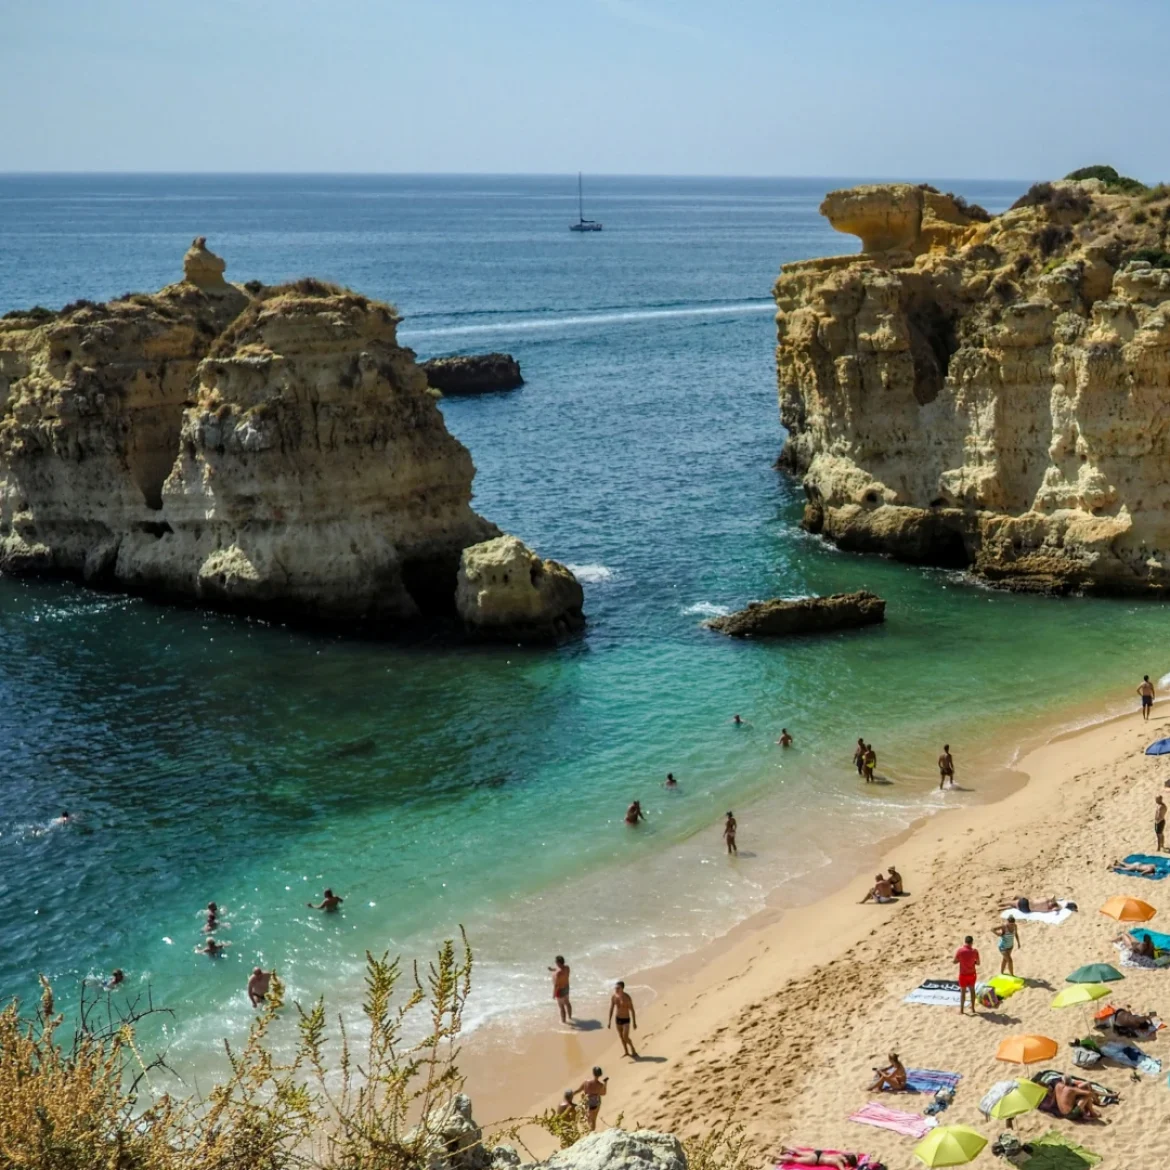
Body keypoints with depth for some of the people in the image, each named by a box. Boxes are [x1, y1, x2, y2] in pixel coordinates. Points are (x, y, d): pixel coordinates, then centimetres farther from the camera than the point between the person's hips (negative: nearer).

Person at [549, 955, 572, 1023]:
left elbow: (556, 985, -29)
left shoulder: (558, 973, -37)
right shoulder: (567, 967, -13)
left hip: (560, 990, -8)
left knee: (561, 1006, 14)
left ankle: (563, 1021, 33)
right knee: (567, 1003, 29)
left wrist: (554, 994, -16)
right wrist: (553, 969, 4)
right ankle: (570, 1016, 49)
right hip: (566, 987, 8)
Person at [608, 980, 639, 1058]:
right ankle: (626, 1052, 33)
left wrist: (634, 1023, -10)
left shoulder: (627, 998, -22)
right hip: (618, 1019, 5)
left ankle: (633, 1050, 15)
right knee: (621, 1037, 14)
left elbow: (632, 1010, -14)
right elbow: (611, 1009, 1)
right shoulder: (613, 997, -8)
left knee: (625, 1038, -10)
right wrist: (609, 1022, 1)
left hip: (626, 1020, -5)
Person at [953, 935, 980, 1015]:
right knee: (972, 989, 19)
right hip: (972, 974, 1)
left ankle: (961, 1010, 16)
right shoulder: (974, 951, -12)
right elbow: (978, 963, -3)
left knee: (963, 991, 10)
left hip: (963, 974, -1)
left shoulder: (960, 950, -15)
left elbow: (955, 961, -7)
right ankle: (972, 1008, 26)